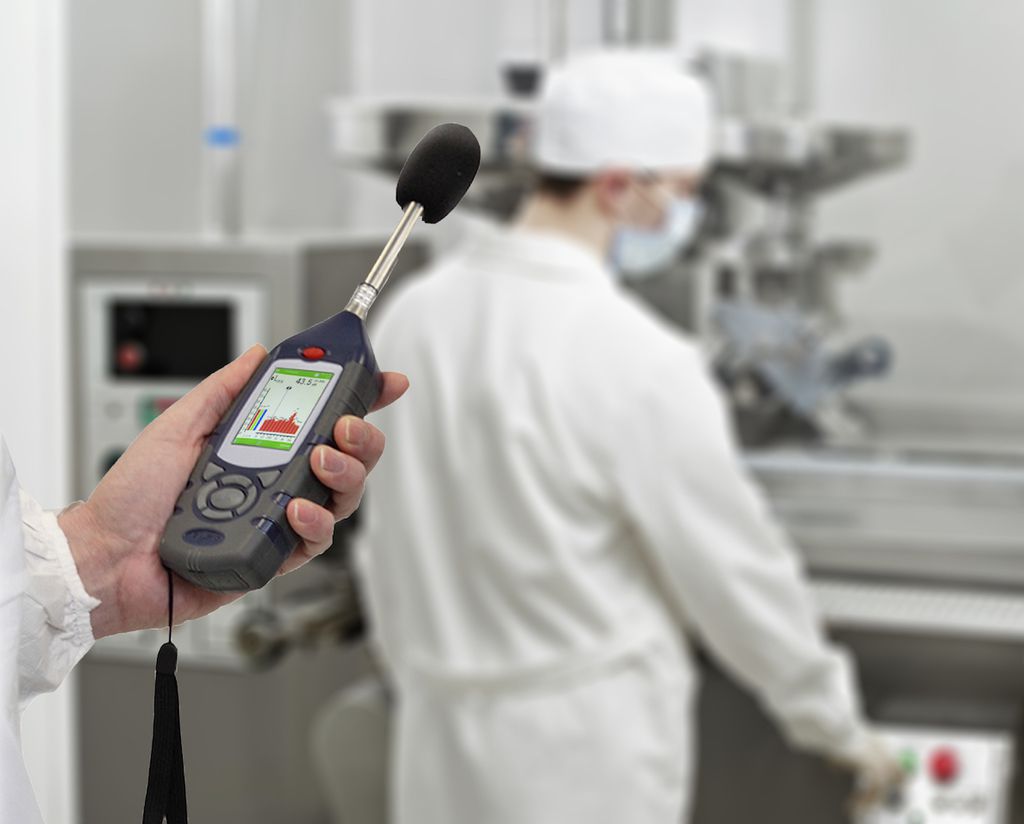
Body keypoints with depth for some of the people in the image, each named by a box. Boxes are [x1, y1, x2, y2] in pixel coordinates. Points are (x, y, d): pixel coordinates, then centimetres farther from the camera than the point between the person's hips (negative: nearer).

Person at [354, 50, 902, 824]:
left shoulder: (414, 313, 1)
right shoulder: (635, 360, -19)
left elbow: (388, 548, 9)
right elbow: (734, 566, -11)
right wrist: (844, 728, 3)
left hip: (442, 742, 7)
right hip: (586, 759, -6)